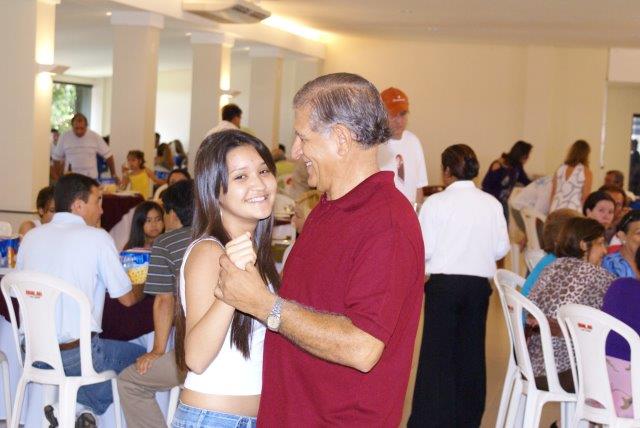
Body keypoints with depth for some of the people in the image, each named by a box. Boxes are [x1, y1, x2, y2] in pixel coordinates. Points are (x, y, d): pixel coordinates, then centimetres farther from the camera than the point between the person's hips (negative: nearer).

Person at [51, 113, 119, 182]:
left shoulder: (95, 137, -3)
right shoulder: (64, 137, 0)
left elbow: (107, 155, 4)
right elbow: (56, 157, 10)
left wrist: (113, 174, 5)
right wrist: (56, 177, 8)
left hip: (90, 179, 0)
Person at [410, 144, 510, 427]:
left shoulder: (436, 202, -9)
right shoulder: (492, 204, 0)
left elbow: (423, 250, -10)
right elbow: (501, 248, 3)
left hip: (443, 283, -3)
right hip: (479, 284, 3)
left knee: (438, 352, 3)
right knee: (471, 351, 12)